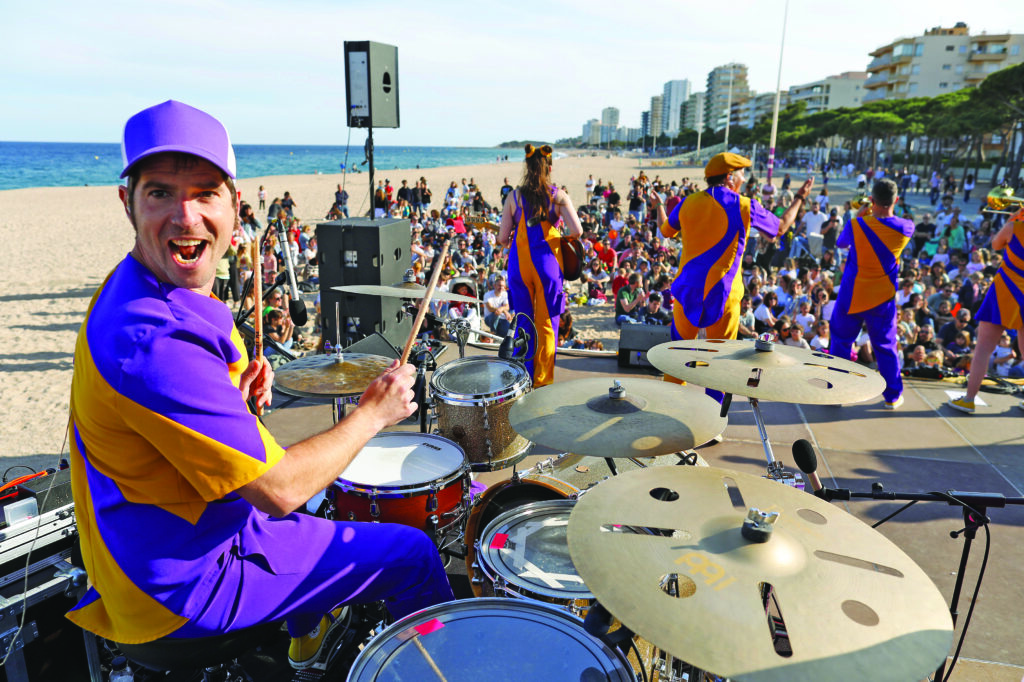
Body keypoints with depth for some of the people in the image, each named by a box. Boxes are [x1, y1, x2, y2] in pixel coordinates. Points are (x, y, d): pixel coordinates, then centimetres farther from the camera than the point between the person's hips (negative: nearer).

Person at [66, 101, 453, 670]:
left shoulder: (142, 291, -2)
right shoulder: (153, 340, -34)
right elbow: (279, 490, -30)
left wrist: (237, 400, -9)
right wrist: (374, 413, -17)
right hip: (182, 585, -9)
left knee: (313, 514, 35)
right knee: (412, 555, 1)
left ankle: (308, 633, 55)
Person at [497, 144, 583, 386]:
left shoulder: (514, 196, -1)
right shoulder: (558, 196, -4)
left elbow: (503, 238, -1)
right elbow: (577, 231, -12)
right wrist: (560, 237, 9)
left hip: (519, 262, 1)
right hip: (548, 263, -1)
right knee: (547, 325, 9)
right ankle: (542, 381, 15)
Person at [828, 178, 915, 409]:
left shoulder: (856, 225, -17)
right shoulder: (906, 228, -9)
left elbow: (841, 243, 4)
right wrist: (888, 210, 13)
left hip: (852, 296, -2)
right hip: (883, 297, 2)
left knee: (841, 341, 12)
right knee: (885, 346, 13)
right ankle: (893, 396, 20)